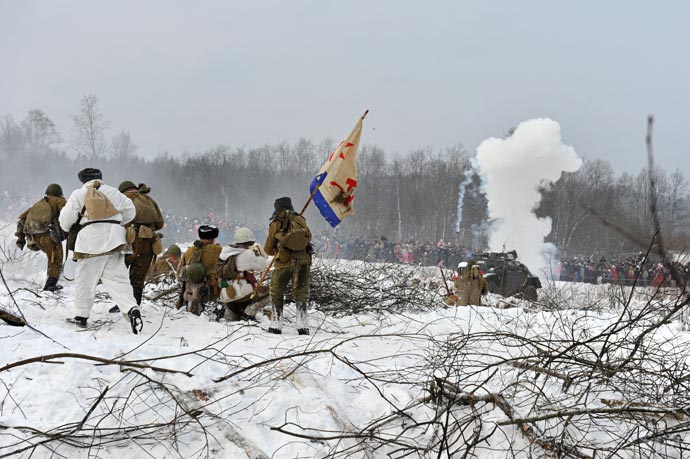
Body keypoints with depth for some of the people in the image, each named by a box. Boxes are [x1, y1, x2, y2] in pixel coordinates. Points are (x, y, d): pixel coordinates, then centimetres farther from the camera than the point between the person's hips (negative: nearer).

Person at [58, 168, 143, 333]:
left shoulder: (78, 194, 10)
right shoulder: (113, 192, 18)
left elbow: (65, 218, 9)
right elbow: (130, 211, 25)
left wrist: (67, 229, 31)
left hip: (91, 239, -2)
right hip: (115, 238, 2)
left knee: (85, 279, 8)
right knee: (117, 278, -2)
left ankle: (81, 315, 15)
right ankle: (131, 309, -21)